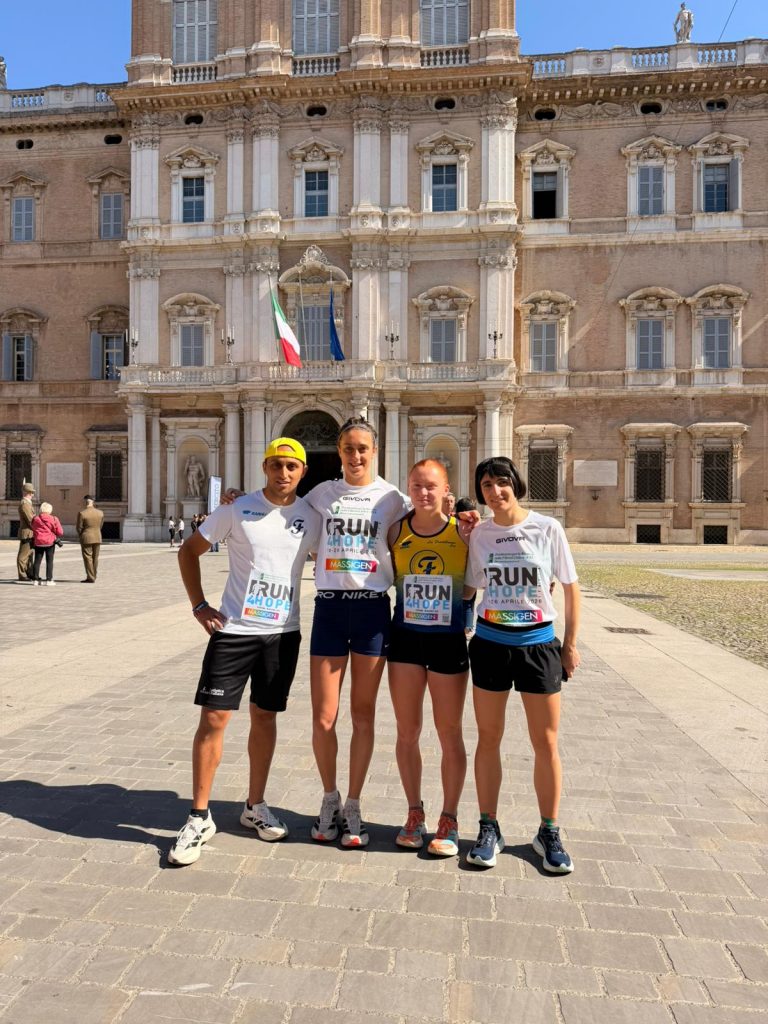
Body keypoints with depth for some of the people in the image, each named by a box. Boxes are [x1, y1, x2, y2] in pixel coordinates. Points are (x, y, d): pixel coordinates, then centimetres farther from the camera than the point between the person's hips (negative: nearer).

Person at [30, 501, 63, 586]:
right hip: (50, 542, -3)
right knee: (49, 561, 2)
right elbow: (60, 532, -7)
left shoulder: (35, 519, 0)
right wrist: (54, 534, 14)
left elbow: (33, 530, 9)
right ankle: (49, 580, 0)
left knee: (37, 561, 9)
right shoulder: (54, 519, -9)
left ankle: (36, 579, 11)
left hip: (38, 542, 3)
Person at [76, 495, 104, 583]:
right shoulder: (100, 512, 0)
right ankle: (93, 577, 17)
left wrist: (80, 536, 10)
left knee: (88, 558, 1)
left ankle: (90, 578, 0)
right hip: (97, 538, 5)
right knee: (95, 558, 11)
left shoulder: (82, 513, -14)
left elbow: (79, 527, -8)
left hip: (86, 538, -5)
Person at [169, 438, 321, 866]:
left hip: (283, 633, 2)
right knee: (213, 718, -2)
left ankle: (255, 806, 30)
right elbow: (190, 550, 4)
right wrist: (199, 605, -3)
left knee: (265, 716, 13)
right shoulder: (236, 510, -5)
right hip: (233, 630, -2)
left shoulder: (311, 517, 1)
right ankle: (200, 818, 13)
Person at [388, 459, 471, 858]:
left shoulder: (464, 531, -6)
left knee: (449, 734, 9)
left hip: (448, 640, -2)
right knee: (407, 732, 11)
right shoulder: (397, 531, 1)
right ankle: (414, 814, 30)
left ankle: (449, 821, 25)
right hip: (405, 638, 2)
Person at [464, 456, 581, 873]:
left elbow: (570, 587, 1)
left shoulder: (547, 529, -6)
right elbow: (470, 588, 9)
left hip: (538, 642, -1)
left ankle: (549, 832, 25)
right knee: (488, 738, 9)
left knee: (546, 742, 7)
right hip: (490, 643, 2)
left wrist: (571, 644, 1)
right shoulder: (478, 534, 1)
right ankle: (489, 829, 24)